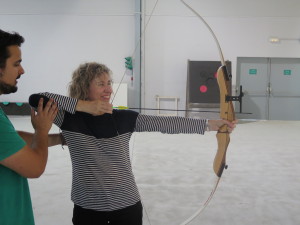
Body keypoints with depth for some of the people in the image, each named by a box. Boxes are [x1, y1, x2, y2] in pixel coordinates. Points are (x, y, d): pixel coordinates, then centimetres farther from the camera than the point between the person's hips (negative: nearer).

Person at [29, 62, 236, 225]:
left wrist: (209, 124, -7)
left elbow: (166, 123, -4)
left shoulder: (124, 118, -2)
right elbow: (36, 98, -19)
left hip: (127, 206, 2)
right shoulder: (70, 118, -7)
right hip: (88, 208, -1)